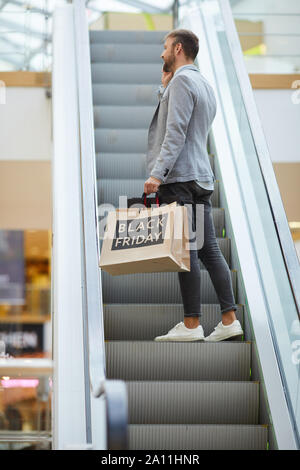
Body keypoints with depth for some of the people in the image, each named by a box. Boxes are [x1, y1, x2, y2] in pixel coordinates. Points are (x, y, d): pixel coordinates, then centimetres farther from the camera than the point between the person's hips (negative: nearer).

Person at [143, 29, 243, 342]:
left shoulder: (182, 81, -7)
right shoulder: (205, 84, 23)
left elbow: (176, 132, -17)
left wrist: (157, 173, -21)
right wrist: (165, 88, 22)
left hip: (178, 177, -9)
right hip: (200, 178, 9)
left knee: (186, 251, -9)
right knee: (209, 250, 6)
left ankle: (191, 325, -9)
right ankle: (229, 320, 4)